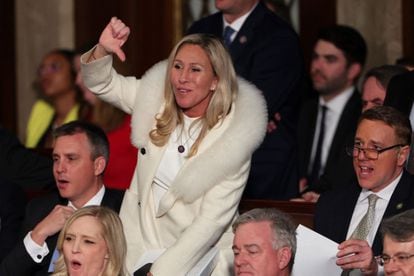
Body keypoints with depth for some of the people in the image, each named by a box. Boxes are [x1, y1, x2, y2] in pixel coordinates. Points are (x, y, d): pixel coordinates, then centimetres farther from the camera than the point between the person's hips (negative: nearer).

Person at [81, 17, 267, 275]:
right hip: (141, 242, 4)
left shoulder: (233, 138, -13)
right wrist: (103, 50, -11)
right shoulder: (157, 100, 1)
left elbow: (211, 222, -14)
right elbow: (100, 82, 11)